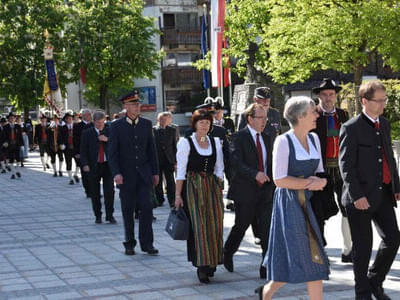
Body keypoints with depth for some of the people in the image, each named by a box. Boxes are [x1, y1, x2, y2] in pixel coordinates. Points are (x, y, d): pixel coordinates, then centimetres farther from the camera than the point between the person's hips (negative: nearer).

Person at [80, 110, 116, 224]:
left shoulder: (110, 131, 7)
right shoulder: (87, 133, 4)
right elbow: (83, 150, 1)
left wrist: (107, 140, -14)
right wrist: (85, 164, -11)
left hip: (108, 165, 0)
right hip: (93, 166, 0)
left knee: (109, 191, -5)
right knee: (95, 193, 5)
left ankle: (110, 215, 4)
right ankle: (98, 216, 15)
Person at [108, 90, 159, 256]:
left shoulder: (146, 124, 6)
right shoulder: (116, 126, -3)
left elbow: (151, 149, 10)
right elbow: (112, 152, -5)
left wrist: (155, 172, 7)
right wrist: (116, 173, -17)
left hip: (144, 173, 2)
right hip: (126, 175, -2)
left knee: (147, 207, -6)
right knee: (128, 210, 5)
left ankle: (147, 243, 2)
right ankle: (129, 244, 17)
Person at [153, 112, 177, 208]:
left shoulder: (172, 130, 7)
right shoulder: (153, 130, 0)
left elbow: (174, 146, 8)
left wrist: (175, 161, 3)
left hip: (168, 160, 1)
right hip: (157, 160, -1)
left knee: (170, 181, -3)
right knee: (158, 182, 5)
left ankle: (172, 201, 1)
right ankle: (159, 200, 16)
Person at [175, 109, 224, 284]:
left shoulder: (215, 142, 10)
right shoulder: (186, 142, -2)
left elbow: (219, 169, 12)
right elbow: (181, 171, -4)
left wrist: (219, 190, 3)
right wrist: (178, 195, -9)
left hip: (212, 188, 4)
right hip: (193, 188, -4)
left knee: (214, 225, 3)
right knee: (198, 225, -8)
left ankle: (211, 263, 16)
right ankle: (201, 265, -4)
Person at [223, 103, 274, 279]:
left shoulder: (266, 138, 13)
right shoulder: (239, 137, -8)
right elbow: (236, 163, -20)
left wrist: (272, 185, 10)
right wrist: (255, 174, -32)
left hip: (265, 191, 5)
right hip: (245, 192, -5)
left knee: (267, 228, -3)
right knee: (241, 226, 10)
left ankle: (267, 266, 1)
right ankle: (227, 253, 36)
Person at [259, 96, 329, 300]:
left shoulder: (314, 139, 9)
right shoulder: (283, 141, -11)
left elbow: (320, 174, 14)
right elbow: (279, 179, -16)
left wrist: (318, 182, -9)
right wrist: (309, 182, -12)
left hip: (309, 204, 7)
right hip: (289, 204, -7)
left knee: (313, 257, 5)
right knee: (293, 258, -3)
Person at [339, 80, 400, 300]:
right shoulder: (351, 128, -9)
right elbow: (346, 165, -13)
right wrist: (356, 195, -18)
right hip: (361, 196, -7)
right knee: (363, 246, 3)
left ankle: (375, 281, 26)